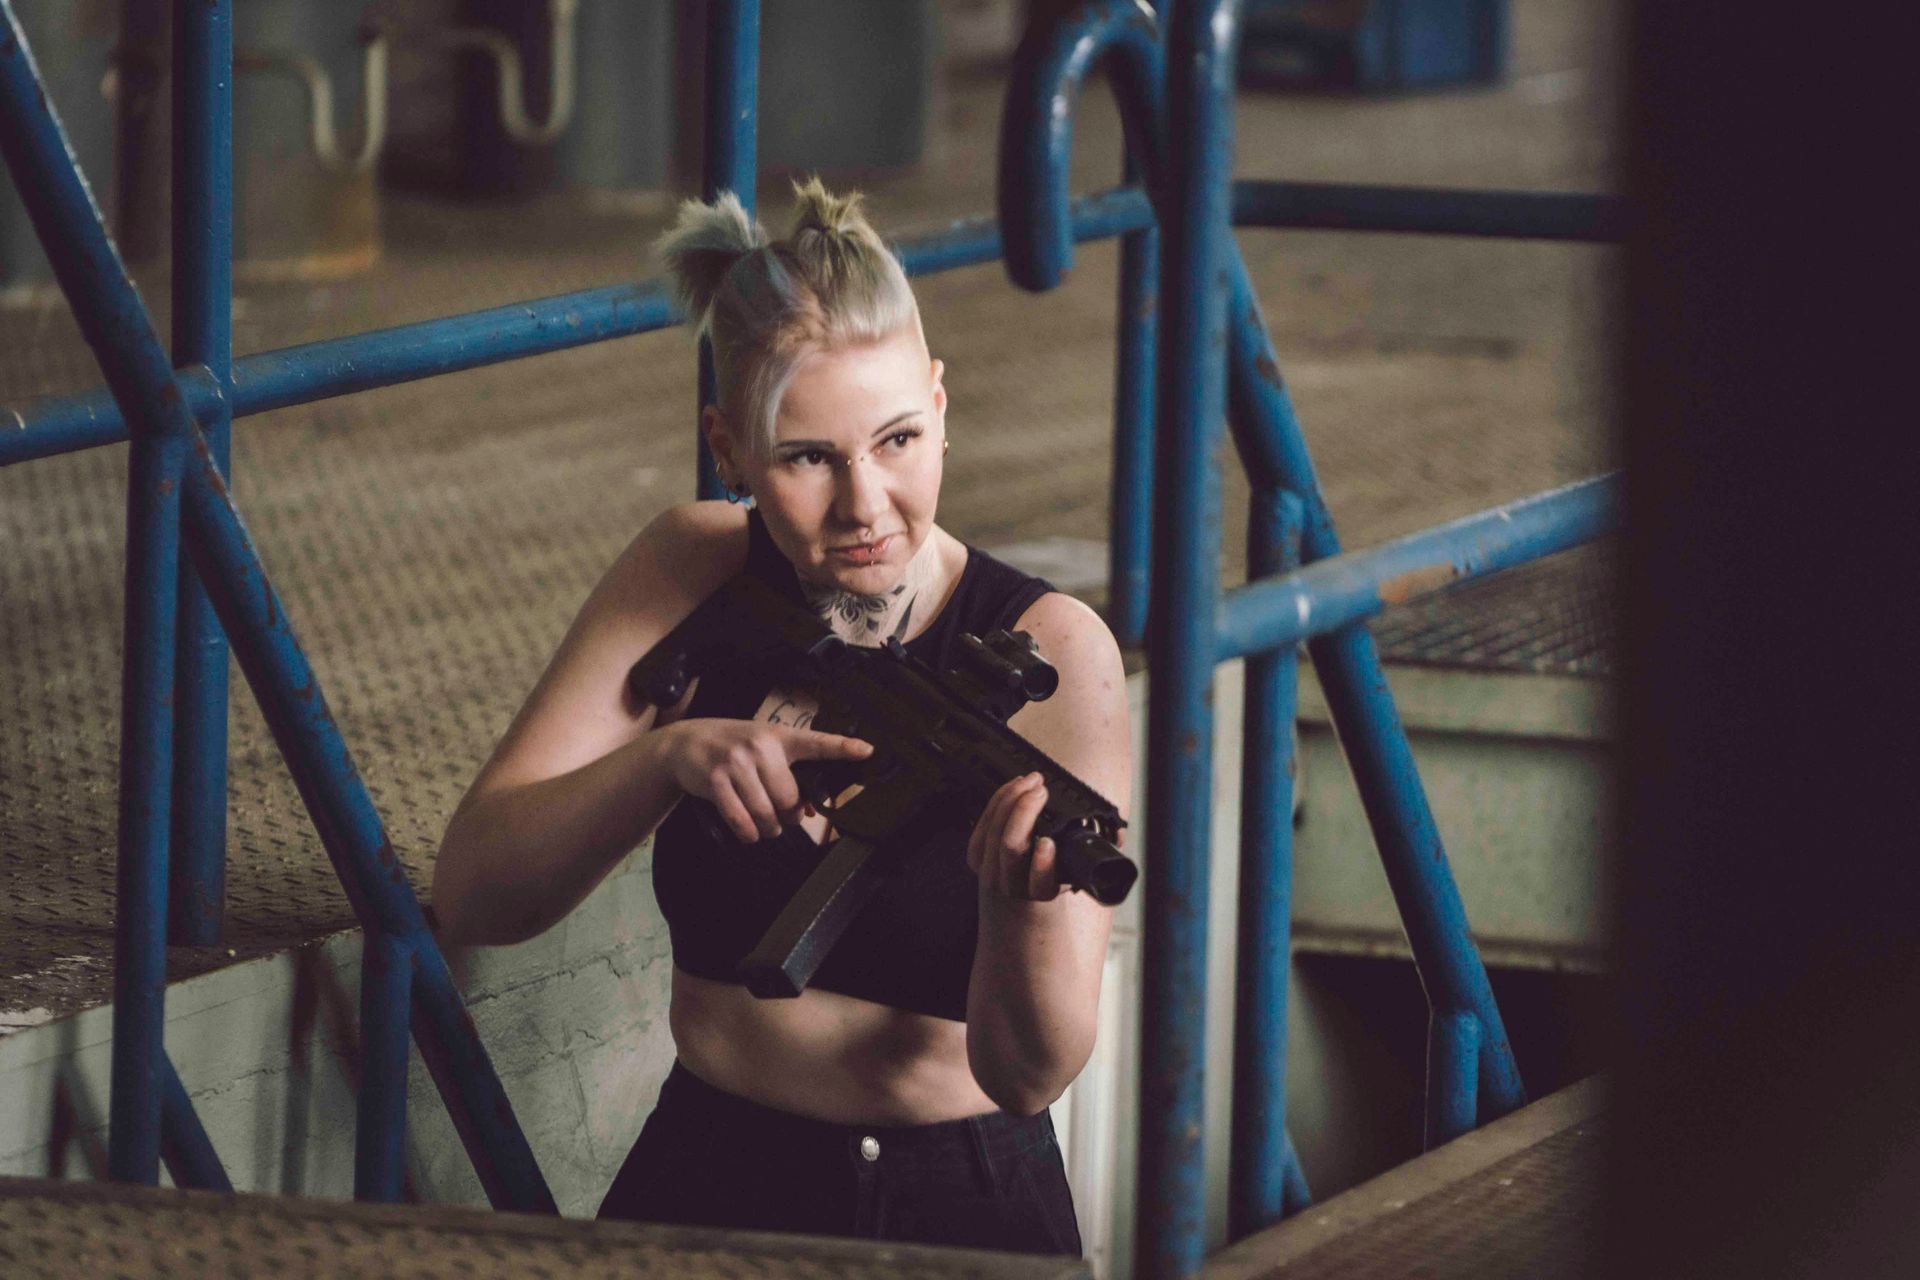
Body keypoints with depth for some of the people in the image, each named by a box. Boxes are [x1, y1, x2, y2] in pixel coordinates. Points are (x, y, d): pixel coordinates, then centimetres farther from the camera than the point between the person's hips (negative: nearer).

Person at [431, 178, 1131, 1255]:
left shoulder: (1049, 651, -12)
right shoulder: (691, 579, -2)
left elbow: (1030, 1071, -17)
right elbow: (473, 896, -10)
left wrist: (1028, 903, -39)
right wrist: (671, 754, -27)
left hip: (965, 1212, -2)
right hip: (705, 1185, 2)